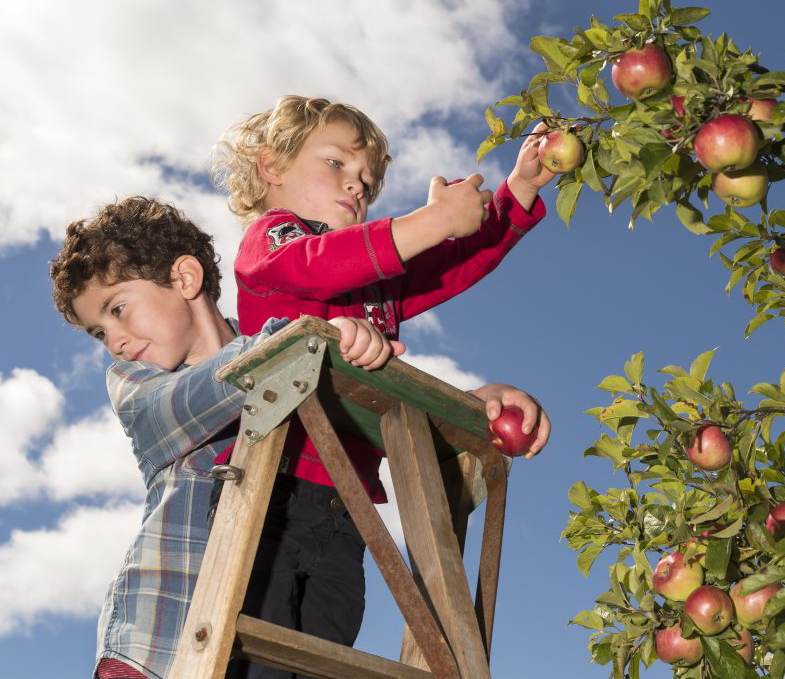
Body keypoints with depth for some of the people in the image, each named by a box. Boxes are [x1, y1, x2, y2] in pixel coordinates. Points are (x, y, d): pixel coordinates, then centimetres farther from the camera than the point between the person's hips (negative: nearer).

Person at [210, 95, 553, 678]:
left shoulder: (382, 278, 31)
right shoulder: (268, 235, 9)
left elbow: (461, 264, 26)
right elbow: (314, 265, -14)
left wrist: (518, 192, 14)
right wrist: (435, 220, -17)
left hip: (341, 503, 7)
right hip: (272, 482, -7)